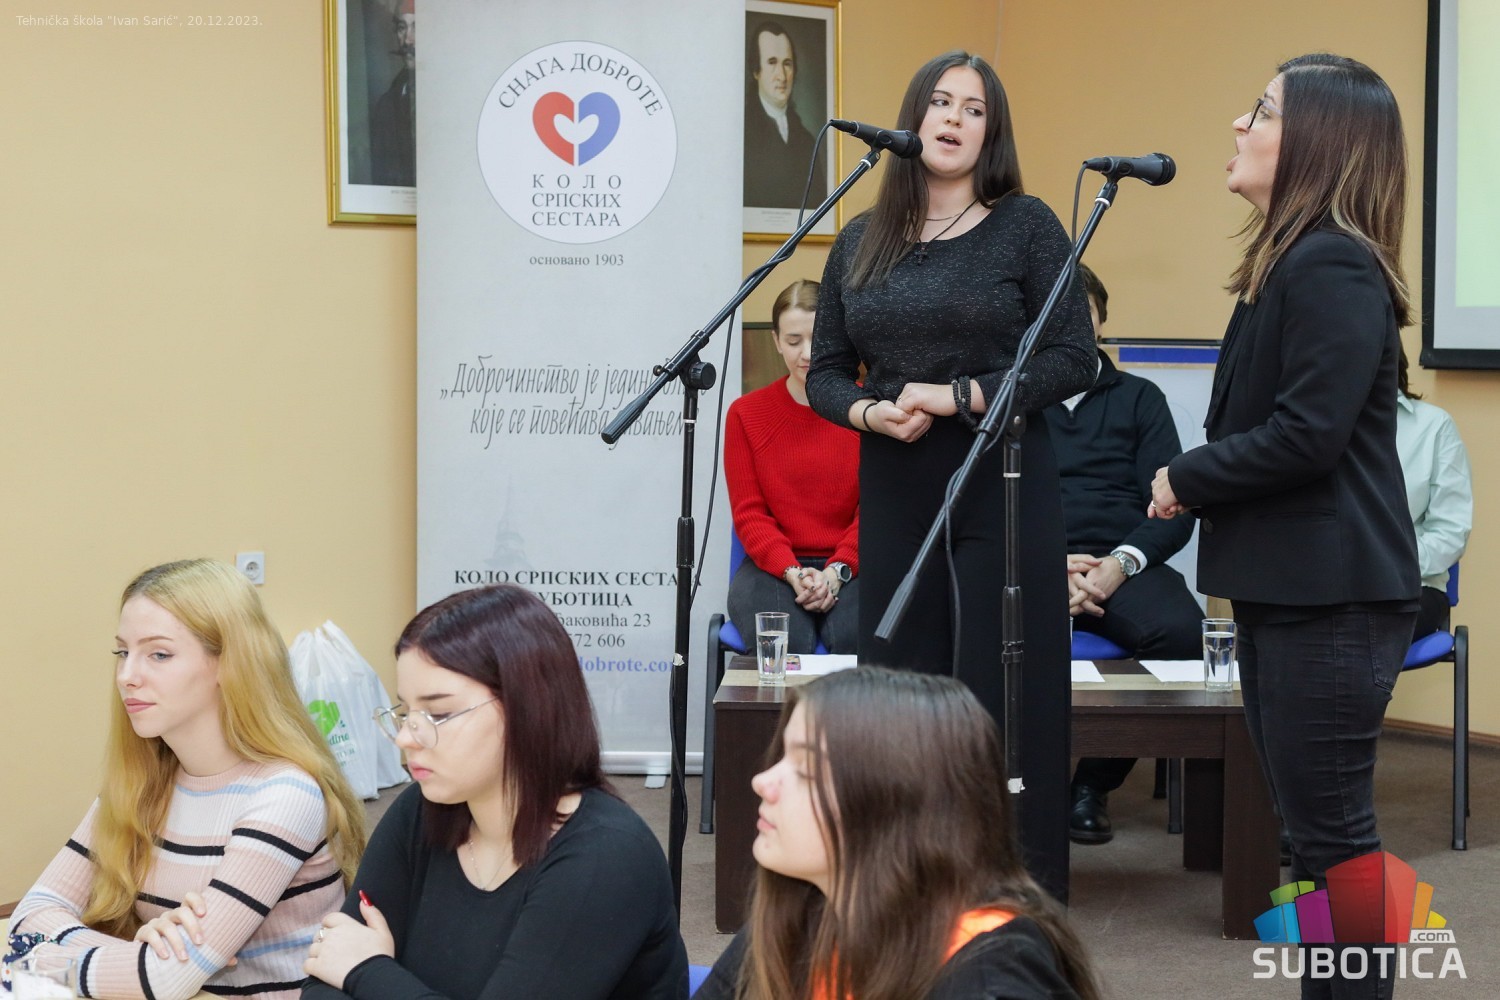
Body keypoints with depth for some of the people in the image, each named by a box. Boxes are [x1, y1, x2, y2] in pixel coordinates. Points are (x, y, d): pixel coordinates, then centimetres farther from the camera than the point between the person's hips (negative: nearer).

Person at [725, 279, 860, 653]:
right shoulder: (746, 413, 8)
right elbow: (748, 512, 4)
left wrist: (836, 571, -15)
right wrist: (792, 573, -13)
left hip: (850, 567, 0)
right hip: (773, 566, 1)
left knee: (857, 640, -32)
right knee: (784, 644, -31)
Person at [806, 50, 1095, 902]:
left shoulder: (1026, 227, 0)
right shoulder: (861, 243, 11)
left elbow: (1074, 359, -6)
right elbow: (826, 373, 12)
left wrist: (957, 399, -14)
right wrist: (871, 412, -9)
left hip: (1004, 487, -4)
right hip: (894, 490, 4)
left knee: (1003, 691, -3)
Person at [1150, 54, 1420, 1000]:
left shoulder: (1333, 267, -17)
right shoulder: (1291, 262, 15)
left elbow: (1307, 434, -24)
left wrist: (1186, 479, -10)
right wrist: (1194, 481, 1)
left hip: (1330, 593, -10)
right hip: (1285, 584, 10)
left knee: (1333, 829, -4)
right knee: (1313, 823, 15)